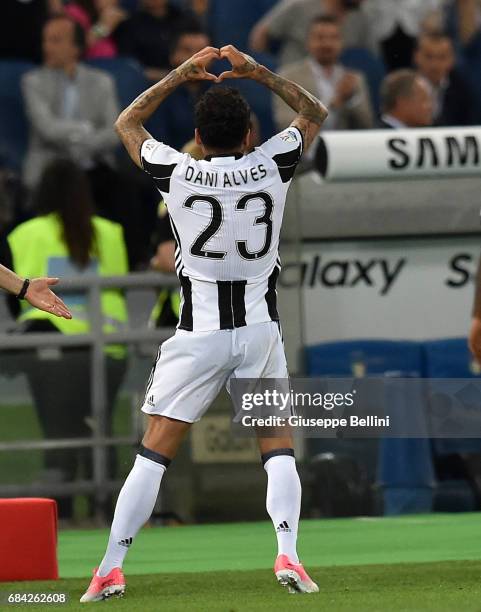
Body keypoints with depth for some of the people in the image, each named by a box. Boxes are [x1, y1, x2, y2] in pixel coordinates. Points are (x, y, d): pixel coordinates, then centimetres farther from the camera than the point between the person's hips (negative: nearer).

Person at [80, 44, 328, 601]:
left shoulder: (176, 174, -6)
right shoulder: (271, 167, -4)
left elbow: (126, 123, 14)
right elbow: (314, 113, 16)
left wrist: (182, 75, 15)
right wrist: (255, 72, 14)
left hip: (199, 333, -1)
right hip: (260, 327, 1)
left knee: (155, 451, 2)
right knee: (278, 446, 10)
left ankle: (110, 568, -3)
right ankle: (287, 555, -9)